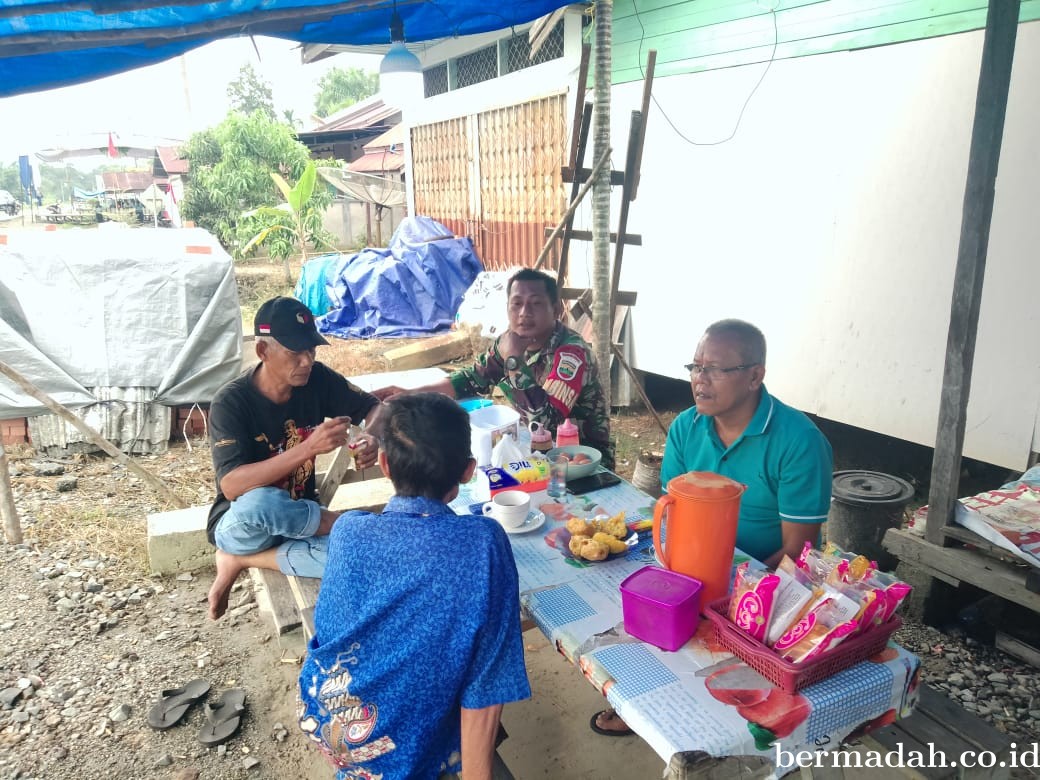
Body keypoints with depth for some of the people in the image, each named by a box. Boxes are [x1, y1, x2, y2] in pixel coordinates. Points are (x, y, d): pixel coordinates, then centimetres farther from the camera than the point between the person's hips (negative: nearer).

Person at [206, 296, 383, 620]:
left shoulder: (317, 379, -9)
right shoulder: (231, 402, -21)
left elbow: (375, 406, 1)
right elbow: (231, 486, -31)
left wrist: (371, 437, -24)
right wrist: (308, 448, -41)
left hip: (296, 519, 4)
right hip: (241, 524, -4)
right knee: (259, 503, -42)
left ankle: (242, 560, -7)